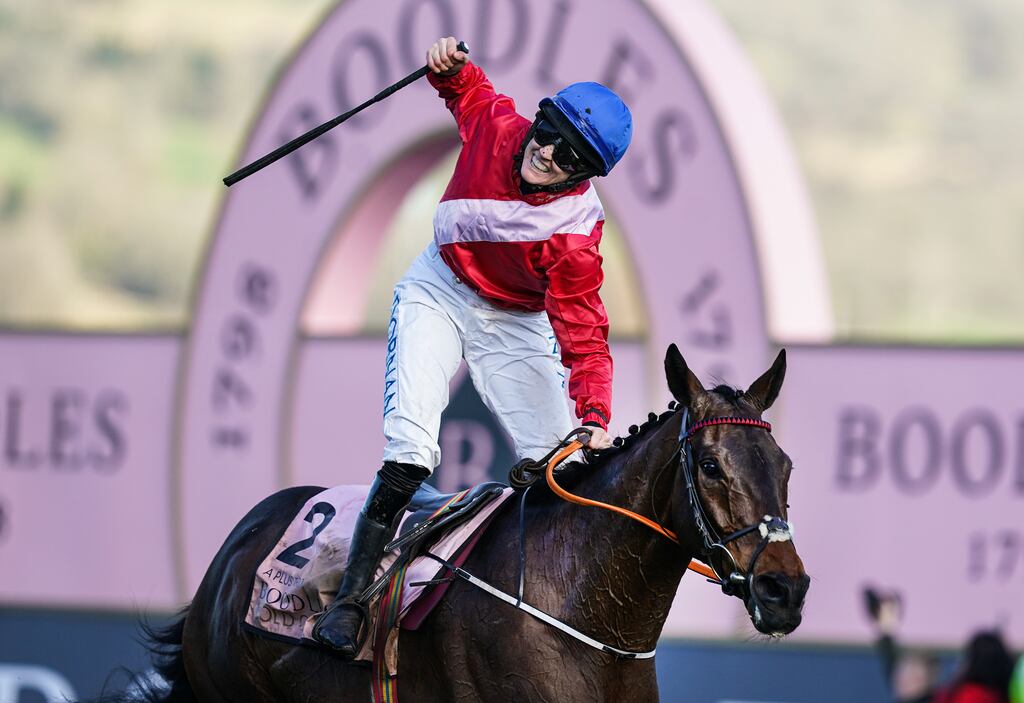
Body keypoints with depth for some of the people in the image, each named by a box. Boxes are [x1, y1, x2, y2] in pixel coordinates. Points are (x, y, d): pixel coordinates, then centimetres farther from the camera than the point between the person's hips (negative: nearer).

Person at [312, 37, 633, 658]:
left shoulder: (575, 234, -30)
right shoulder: (497, 126, -21)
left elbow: (584, 335, -32)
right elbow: (468, 92, 5)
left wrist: (594, 416, -47)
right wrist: (451, 67, -18)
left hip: (516, 323, -1)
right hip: (440, 292, 1)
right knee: (409, 451, -18)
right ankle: (353, 595, -16)